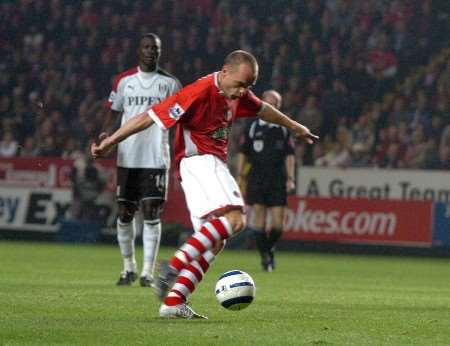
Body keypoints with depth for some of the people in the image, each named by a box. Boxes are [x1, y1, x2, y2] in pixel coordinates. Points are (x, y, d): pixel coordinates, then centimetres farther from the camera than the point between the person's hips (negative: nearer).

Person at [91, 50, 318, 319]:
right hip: (197, 161, -10)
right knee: (233, 219, -28)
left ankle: (173, 301, -4)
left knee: (215, 242, 3)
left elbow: (263, 109, 33)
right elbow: (151, 116, -16)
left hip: (214, 163, 10)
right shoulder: (201, 92, -16)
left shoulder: (237, 92, 11)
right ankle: (174, 267, -36)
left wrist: (294, 127, 48)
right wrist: (111, 141, -17)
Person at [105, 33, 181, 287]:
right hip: (127, 158, 2)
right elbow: (114, 114, 12)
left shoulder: (169, 83, 4)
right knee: (125, 213, 4)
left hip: (156, 158, -2)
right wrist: (106, 136, -7)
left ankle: (148, 271, -7)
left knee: (151, 212, -9)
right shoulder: (124, 80, 8)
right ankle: (129, 267, 18)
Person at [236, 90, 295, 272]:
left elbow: (289, 155, 10)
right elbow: (243, 153, 8)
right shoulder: (253, 126, 6)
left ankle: (269, 248, 22)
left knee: (278, 222, -4)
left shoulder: (284, 128, 9)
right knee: (259, 217, -7)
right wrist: (240, 176, 2)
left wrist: (290, 178, 2)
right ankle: (264, 256, 1)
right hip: (256, 178, -1)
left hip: (278, 179, 1)